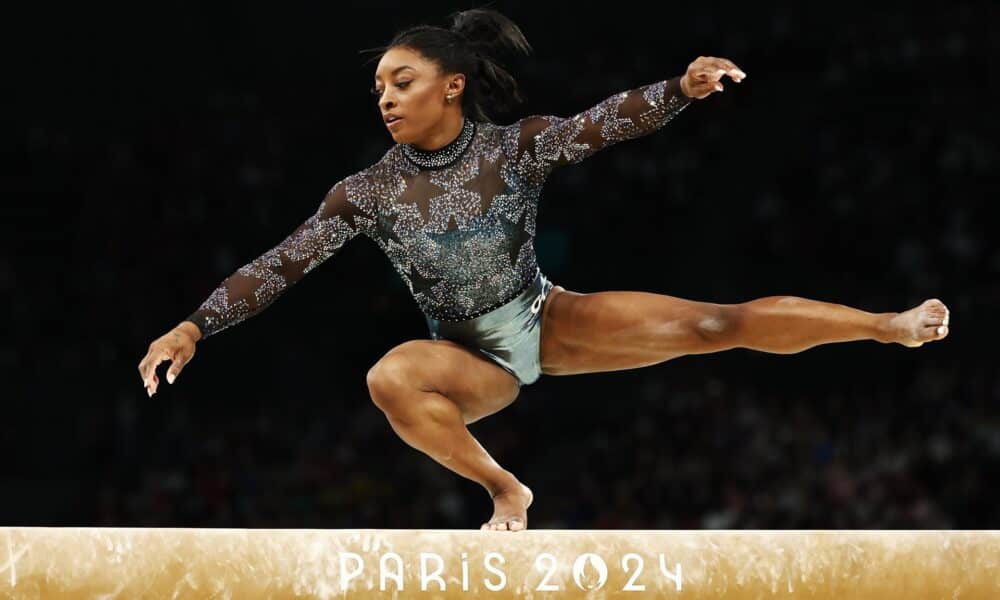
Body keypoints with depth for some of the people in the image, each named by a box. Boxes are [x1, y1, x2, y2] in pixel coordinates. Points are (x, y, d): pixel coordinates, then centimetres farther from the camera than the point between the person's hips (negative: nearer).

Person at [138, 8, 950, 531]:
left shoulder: (517, 147, -11)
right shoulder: (368, 192, -10)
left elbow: (602, 123, -23)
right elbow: (282, 265, -10)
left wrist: (683, 87, -41)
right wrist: (196, 327, -18)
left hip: (550, 322, 0)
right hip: (473, 360, 0)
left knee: (711, 323, -13)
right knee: (391, 378, -35)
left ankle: (895, 325, -8)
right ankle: (504, 489, -18)